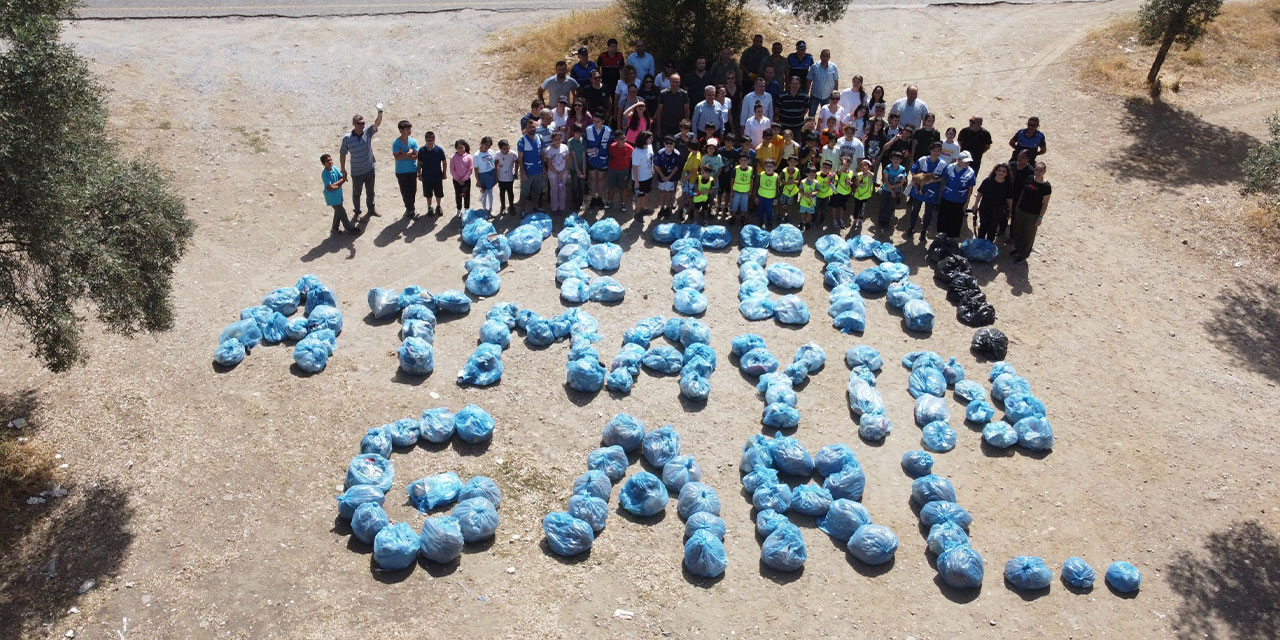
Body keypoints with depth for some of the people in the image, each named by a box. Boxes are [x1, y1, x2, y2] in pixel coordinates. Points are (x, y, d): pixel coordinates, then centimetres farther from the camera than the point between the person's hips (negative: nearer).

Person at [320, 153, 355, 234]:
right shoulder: (325, 174, -21)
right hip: (332, 198, -7)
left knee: (338, 212, 19)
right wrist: (339, 184, -12)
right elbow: (330, 188, -24)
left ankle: (334, 228, 35)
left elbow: (343, 178, -2)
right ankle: (349, 228, 16)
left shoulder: (335, 168, -2)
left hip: (338, 195, 7)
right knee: (342, 213, 2)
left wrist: (336, 184, -18)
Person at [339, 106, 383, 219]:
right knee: (356, 193, 16)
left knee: (370, 192, 21)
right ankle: (357, 212, 36)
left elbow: (377, 123, -27)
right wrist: (343, 169, -2)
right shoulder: (347, 138, -17)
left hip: (369, 170, 2)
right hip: (356, 172, -2)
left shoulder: (367, 132, -11)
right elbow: (342, 154, -5)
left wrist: (380, 112, -45)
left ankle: (371, 209, 43)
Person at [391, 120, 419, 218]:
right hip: (401, 172, -3)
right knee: (405, 191, 3)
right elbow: (397, 157, -20)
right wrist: (409, 153, -18)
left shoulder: (413, 142, -4)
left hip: (413, 170, 3)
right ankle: (409, 208, 22)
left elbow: (415, 156, -10)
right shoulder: (396, 143, -12)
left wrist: (404, 154, -19)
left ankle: (410, 208, 32)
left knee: (413, 190, 10)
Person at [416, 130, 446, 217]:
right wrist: (419, 174, 1)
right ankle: (429, 208, 32)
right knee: (428, 194, 13)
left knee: (438, 194, 13)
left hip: (438, 177, -1)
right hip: (426, 177, 1)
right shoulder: (421, 150, -9)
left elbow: (444, 162, -2)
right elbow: (419, 163, 1)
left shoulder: (439, 150, -12)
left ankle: (438, 207, 34)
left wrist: (444, 173, 0)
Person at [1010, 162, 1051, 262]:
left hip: (1033, 215, -6)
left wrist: (1040, 217, -14)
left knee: (1028, 236, 8)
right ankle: (1017, 249, 41)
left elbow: (1045, 203, -13)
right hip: (1021, 210, 6)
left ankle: (1023, 255, 25)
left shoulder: (1046, 186, -17)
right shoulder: (1029, 180, -2)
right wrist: (1017, 206, 14)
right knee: (1017, 232, 19)